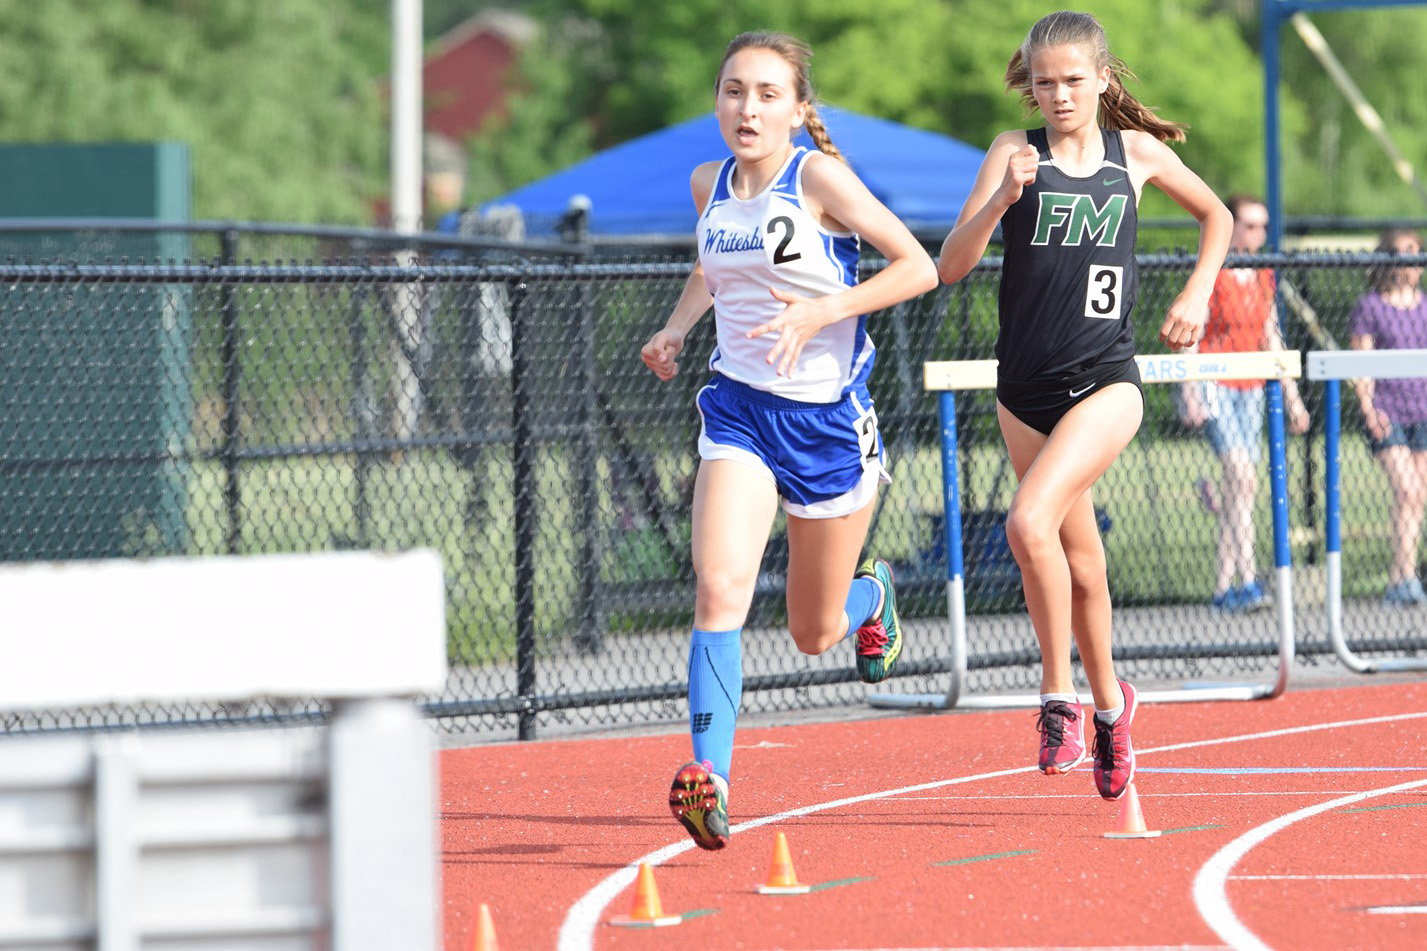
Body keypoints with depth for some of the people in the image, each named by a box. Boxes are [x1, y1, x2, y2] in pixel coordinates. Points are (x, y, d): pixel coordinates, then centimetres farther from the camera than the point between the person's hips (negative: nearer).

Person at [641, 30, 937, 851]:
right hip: (740, 408, 3)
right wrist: (677, 328, 8)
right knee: (720, 587, -22)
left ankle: (872, 593, 49)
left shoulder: (818, 176, -14)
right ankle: (709, 776, -27)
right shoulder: (710, 185, 3)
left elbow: (920, 266, -14)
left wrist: (822, 311, -24)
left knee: (816, 634, 12)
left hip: (830, 414, -3)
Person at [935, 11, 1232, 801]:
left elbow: (1216, 215, 21)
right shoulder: (1015, 153, -1)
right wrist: (1002, 199, -23)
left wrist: (1196, 296, 8)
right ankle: (1109, 704, 34)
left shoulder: (1137, 152, 2)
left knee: (1030, 523, -24)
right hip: (1025, 387, 2)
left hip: (1104, 382, -2)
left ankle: (1059, 693, -9)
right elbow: (951, 267, -9)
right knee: (1079, 557, 14)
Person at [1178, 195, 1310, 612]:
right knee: (1242, 476, -20)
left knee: (1241, 489, 4)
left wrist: (1291, 395, 17)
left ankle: (1223, 587, 9)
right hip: (1214, 386, -7)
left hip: (1250, 389, 7)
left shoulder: (1264, 278, 12)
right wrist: (1191, 393, -19)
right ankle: (1247, 579, -24)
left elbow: (1271, 338, 19)